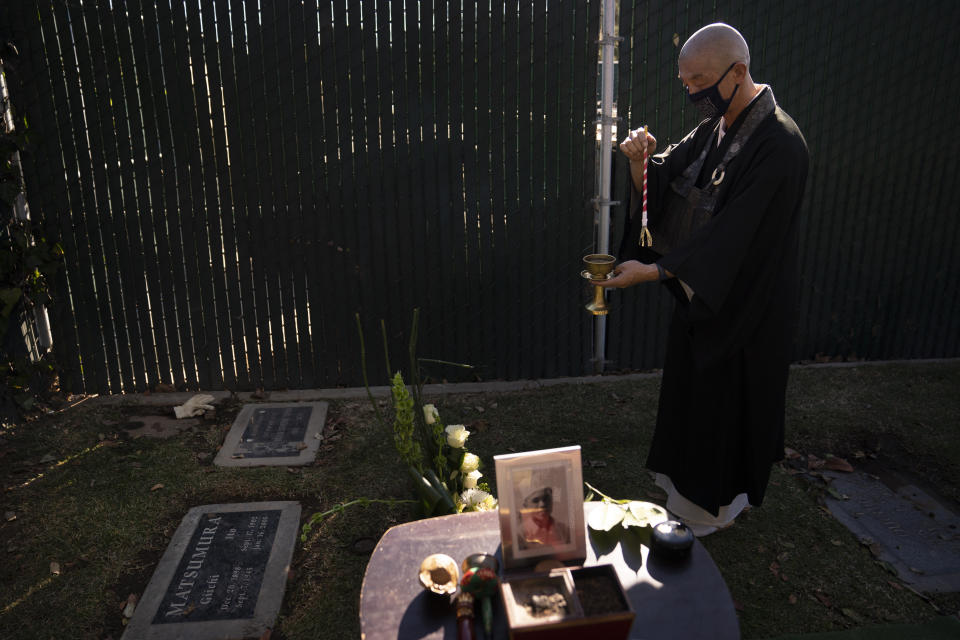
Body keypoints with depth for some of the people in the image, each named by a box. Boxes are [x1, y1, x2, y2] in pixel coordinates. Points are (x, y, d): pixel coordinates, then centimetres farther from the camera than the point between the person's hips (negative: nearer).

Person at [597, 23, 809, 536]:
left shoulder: (778, 145, -22)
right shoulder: (714, 128, 5)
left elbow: (734, 233, -28)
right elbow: (663, 181, 6)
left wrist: (655, 270, -33)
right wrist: (642, 161, -17)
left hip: (740, 308, -8)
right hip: (699, 292, 8)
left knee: (724, 405, 7)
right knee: (687, 395, 20)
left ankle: (710, 509, 29)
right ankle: (683, 489, 41)